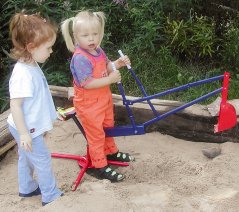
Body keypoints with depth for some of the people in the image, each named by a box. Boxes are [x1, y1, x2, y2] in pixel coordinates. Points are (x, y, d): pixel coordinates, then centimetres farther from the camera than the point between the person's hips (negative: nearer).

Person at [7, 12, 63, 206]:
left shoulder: (32, 66, 0)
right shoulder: (23, 74, -30)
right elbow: (15, 104, -28)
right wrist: (24, 133, -25)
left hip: (30, 126, 9)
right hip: (27, 129, -9)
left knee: (26, 157, 24)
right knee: (43, 161, 5)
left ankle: (27, 188, 43)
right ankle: (51, 196, 21)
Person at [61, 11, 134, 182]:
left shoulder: (98, 50, -2)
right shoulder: (80, 58, -28)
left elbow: (106, 67, 13)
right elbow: (87, 83, -32)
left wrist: (118, 63, -6)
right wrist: (110, 79, -29)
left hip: (104, 98, 9)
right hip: (89, 103, -9)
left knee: (108, 126, 26)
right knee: (96, 134, 5)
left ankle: (111, 152, 49)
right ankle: (100, 166, 20)